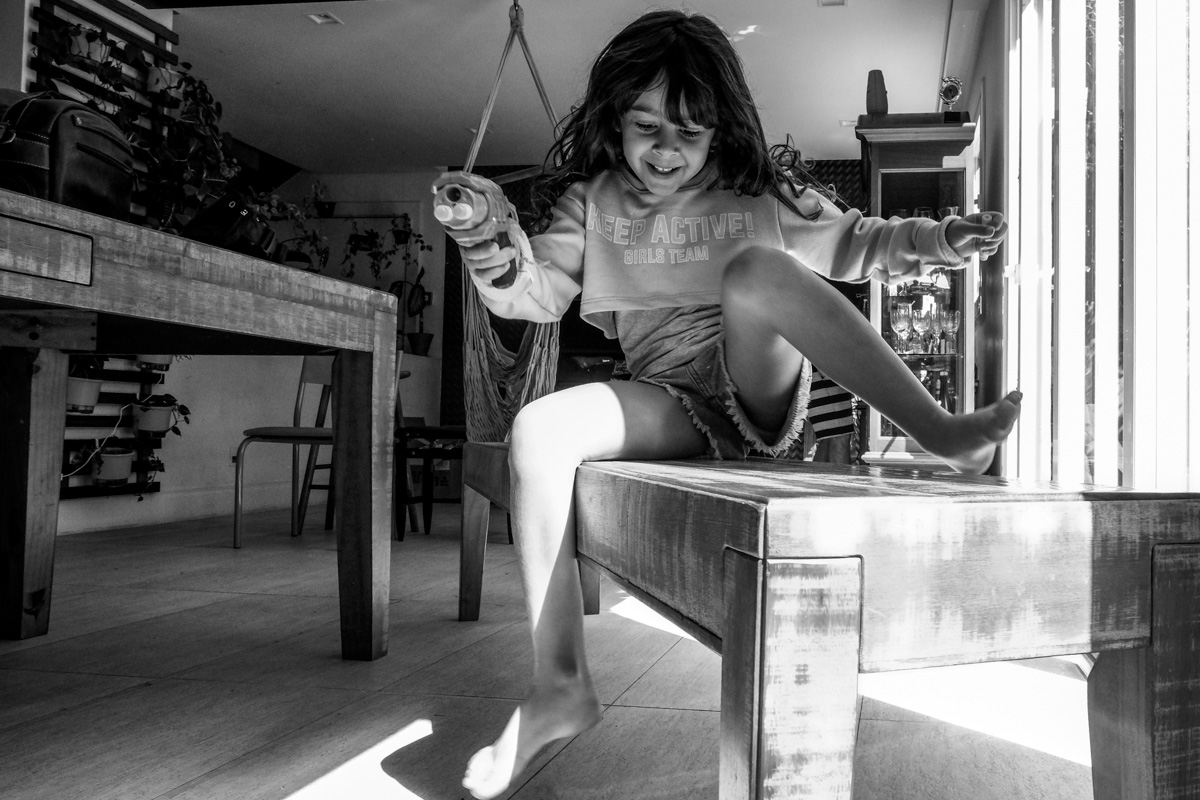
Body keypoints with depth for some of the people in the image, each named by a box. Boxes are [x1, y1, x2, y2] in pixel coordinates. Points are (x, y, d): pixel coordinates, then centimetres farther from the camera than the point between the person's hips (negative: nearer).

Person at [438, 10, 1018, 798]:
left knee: (754, 268, -31)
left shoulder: (759, 190, 8)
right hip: (674, 405, 2)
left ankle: (942, 432, -35)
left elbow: (851, 244, 16)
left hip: (762, 387, -1)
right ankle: (560, 684, -21)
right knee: (538, 429, -26)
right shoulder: (594, 201, 9)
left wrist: (941, 240, -1)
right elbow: (546, 291, 1)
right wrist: (505, 268, -22)